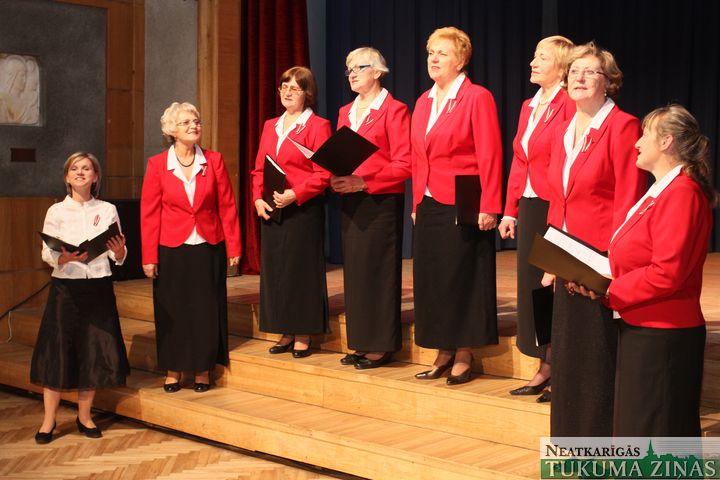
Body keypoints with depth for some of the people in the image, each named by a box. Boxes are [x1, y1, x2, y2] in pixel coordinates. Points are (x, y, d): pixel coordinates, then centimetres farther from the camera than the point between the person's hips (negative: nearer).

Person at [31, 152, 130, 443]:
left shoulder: (107, 210, 6)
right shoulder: (57, 211, 2)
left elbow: (118, 259, 6)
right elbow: (47, 255, -5)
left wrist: (119, 251, -17)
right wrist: (69, 257, -25)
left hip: (99, 288, 2)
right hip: (65, 288, -1)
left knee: (94, 352, 5)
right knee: (58, 352, 0)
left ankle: (84, 415, 21)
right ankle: (49, 420, 11)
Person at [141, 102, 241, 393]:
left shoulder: (214, 161, 1)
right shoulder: (157, 165, -2)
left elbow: (227, 207, 3)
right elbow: (149, 213, -1)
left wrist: (233, 247, 0)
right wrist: (149, 257, -5)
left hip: (209, 249, 1)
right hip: (172, 251, -1)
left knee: (206, 311, 7)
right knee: (173, 312, 7)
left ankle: (203, 370, 20)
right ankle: (173, 371, 20)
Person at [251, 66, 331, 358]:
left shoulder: (317, 126, -5)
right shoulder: (270, 126, 16)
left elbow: (323, 174, -11)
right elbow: (259, 169, 16)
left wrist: (294, 194, -20)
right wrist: (258, 198, 0)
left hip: (303, 210, -6)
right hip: (271, 210, 7)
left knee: (302, 269, -1)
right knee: (275, 269, 8)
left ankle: (303, 337, 9)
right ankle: (286, 334, 19)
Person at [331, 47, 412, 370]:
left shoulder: (394, 110, -6)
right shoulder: (345, 112, 16)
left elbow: (404, 164, -12)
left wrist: (363, 182, -19)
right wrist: (337, 179, -2)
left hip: (382, 201, -7)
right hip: (351, 203, 7)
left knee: (378, 272, -3)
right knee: (354, 271, 8)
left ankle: (382, 345, 5)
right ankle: (362, 343, 16)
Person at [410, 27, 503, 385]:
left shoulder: (477, 98, -8)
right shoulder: (424, 102, 13)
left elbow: (490, 156, -13)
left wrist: (488, 207, -17)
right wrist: (416, 204, 12)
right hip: (430, 205, 7)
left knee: (462, 279, 1)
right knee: (432, 279, 9)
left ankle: (464, 356, 12)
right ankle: (443, 354, 20)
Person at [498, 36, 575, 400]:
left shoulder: (569, 106, -11)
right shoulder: (529, 106, 15)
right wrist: (510, 211, 14)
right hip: (529, 208, 8)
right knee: (532, 285, 11)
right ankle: (545, 368, 22)